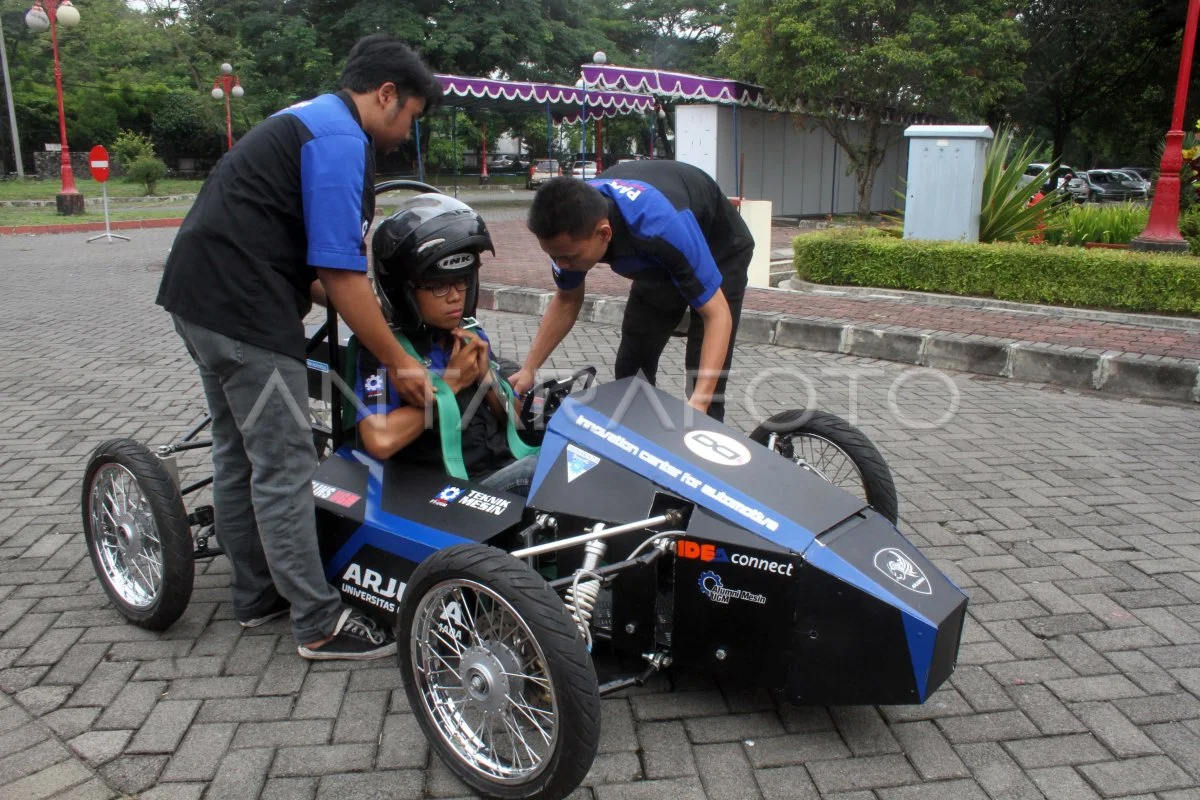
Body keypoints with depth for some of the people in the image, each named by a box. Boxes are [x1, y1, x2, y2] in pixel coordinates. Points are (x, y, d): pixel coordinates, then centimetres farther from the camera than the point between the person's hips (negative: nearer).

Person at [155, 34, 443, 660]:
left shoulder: (308, 120, 20)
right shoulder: (342, 139, -12)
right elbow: (342, 273, -18)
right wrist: (398, 363, -11)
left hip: (202, 296, 11)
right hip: (244, 310, -11)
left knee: (237, 453, 16)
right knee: (284, 466, -5)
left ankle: (254, 595, 29)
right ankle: (319, 625, 4)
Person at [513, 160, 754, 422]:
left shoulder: (662, 225, -45)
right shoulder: (573, 220, -25)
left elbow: (717, 315, -37)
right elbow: (567, 300, -6)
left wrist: (699, 402, -47)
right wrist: (528, 369, -12)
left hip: (720, 251, -5)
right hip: (657, 261, 6)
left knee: (705, 373, -13)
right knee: (631, 369, 5)